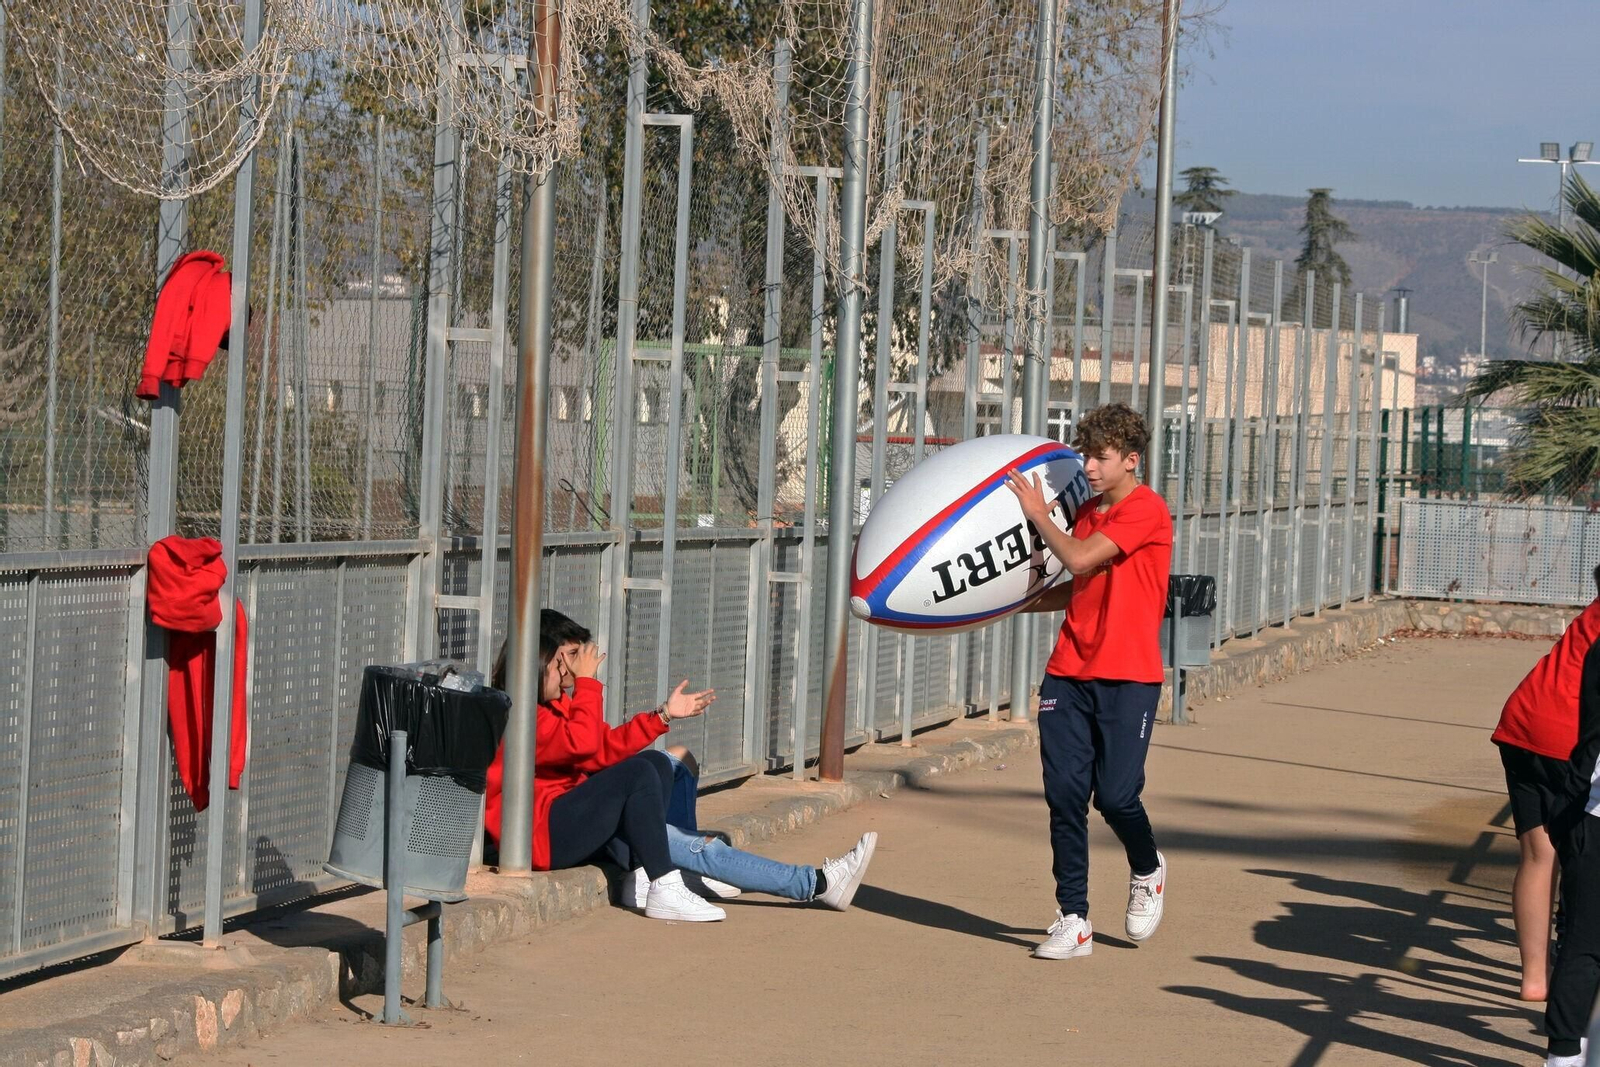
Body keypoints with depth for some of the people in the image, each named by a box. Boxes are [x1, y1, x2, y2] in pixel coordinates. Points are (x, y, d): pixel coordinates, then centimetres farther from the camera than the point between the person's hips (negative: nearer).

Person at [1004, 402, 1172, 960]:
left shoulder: (1146, 510, -9)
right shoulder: (1087, 511, 15)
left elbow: (1081, 560, -17)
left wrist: (1037, 513, -6)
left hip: (1128, 678, -6)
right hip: (1070, 673, 7)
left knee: (1116, 796, -10)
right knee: (1064, 794, -1)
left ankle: (1148, 871, 22)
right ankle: (1073, 920, 4)